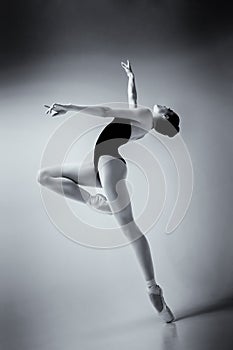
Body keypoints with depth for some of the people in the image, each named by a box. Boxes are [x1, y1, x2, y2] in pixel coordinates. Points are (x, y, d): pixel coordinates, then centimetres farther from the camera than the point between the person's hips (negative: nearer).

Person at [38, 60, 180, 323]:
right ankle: (94, 202, -3)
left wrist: (68, 108, -5)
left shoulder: (144, 115, 3)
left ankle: (153, 289, -16)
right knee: (44, 176, 10)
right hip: (100, 166, 10)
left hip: (110, 163, -10)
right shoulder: (140, 119, 27)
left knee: (128, 226, -18)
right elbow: (131, 98, 49)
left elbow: (105, 112, -5)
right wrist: (131, 77, 62)